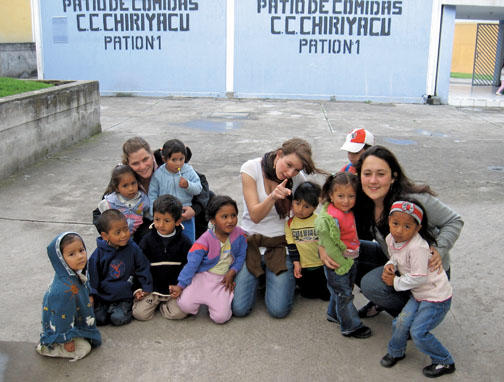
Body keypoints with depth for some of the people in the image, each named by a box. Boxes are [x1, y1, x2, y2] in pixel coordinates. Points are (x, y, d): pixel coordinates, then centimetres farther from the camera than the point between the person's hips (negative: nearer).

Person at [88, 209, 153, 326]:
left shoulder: (133, 248, -6)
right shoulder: (99, 253, -6)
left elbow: (143, 268, 4)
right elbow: (93, 278, 3)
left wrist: (145, 288, 2)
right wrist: (91, 296, -2)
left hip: (124, 295, -1)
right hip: (103, 295, 1)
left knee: (119, 318, -21)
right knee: (99, 318, -17)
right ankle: (107, 307, 12)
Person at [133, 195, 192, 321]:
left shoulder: (184, 242, -4)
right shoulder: (147, 240, -1)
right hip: (152, 288, 1)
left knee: (179, 313, -21)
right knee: (140, 313, -15)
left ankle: (163, 305, 10)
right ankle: (155, 301, 15)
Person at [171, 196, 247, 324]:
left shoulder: (239, 234, -5)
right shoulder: (205, 240, -13)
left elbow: (241, 256, 5)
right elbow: (192, 264, -10)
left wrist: (232, 272, -11)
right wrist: (180, 286, -11)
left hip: (223, 279, 1)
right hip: (203, 276, -1)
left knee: (221, 317, -15)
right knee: (185, 305, -21)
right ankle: (201, 298, 13)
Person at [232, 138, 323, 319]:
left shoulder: (297, 178, -6)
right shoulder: (251, 168, -12)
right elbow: (255, 216, -16)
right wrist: (273, 197, -34)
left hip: (280, 244, 1)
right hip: (250, 242, 0)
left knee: (278, 310, -13)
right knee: (239, 309, -10)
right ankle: (257, 276, 21)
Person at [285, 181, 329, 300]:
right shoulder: (289, 223, -3)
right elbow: (291, 245, -1)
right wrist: (296, 263, -5)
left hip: (321, 264, -1)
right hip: (303, 267, 1)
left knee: (327, 295, 2)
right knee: (308, 294, 7)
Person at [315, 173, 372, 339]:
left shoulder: (349, 211, -3)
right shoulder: (331, 217, -30)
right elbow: (328, 243, -26)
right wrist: (342, 263, -22)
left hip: (350, 260, 9)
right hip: (337, 263, -8)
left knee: (343, 288, 25)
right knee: (344, 294, 5)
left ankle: (334, 314, 45)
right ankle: (351, 326, 18)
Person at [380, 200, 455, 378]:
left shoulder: (417, 247, -31)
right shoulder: (390, 239, -5)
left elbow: (418, 277, -27)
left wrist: (396, 282, -15)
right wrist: (390, 266, -9)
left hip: (436, 297, -7)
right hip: (419, 294, 8)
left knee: (418, 332, -10)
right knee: (402, 322, 1)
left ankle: (444, 362, 12)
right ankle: (395, 351, 30)